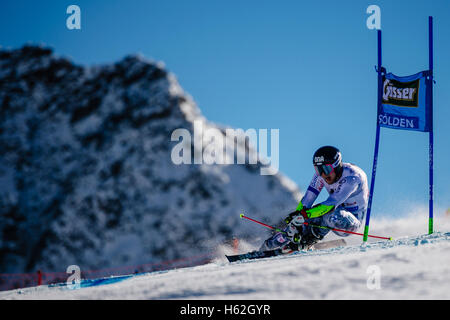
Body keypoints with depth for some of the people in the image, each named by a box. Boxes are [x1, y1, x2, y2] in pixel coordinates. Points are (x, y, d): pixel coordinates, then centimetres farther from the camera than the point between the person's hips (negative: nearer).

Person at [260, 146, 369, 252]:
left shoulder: (352, 177, -30)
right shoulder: (322, 172, -11)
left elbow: (332, 204, -38)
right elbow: (308, 198, -13)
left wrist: (303, 215, -45)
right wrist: (297, 221, -25)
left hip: (352, 221, -6)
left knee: (333, 217, -38)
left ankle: (311, 239, -15)